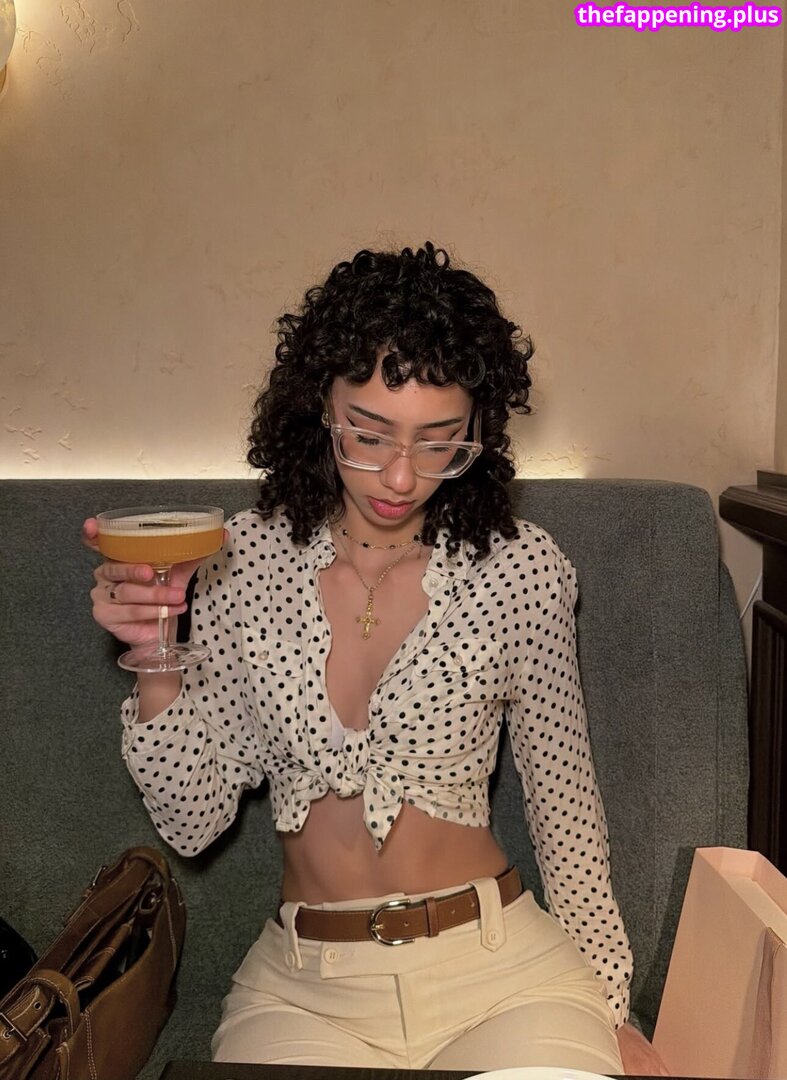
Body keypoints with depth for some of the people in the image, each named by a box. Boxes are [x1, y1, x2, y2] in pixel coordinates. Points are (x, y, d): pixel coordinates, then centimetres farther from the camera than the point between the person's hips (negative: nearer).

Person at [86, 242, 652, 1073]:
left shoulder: (519, 569, -8)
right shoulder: (244, 560, -5)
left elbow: (564, 802, 3)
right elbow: (194, 821, -3)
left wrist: (608, 1006, 4)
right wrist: (158, 660, -17)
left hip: (498, 961, 0)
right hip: (301, 985, 1)